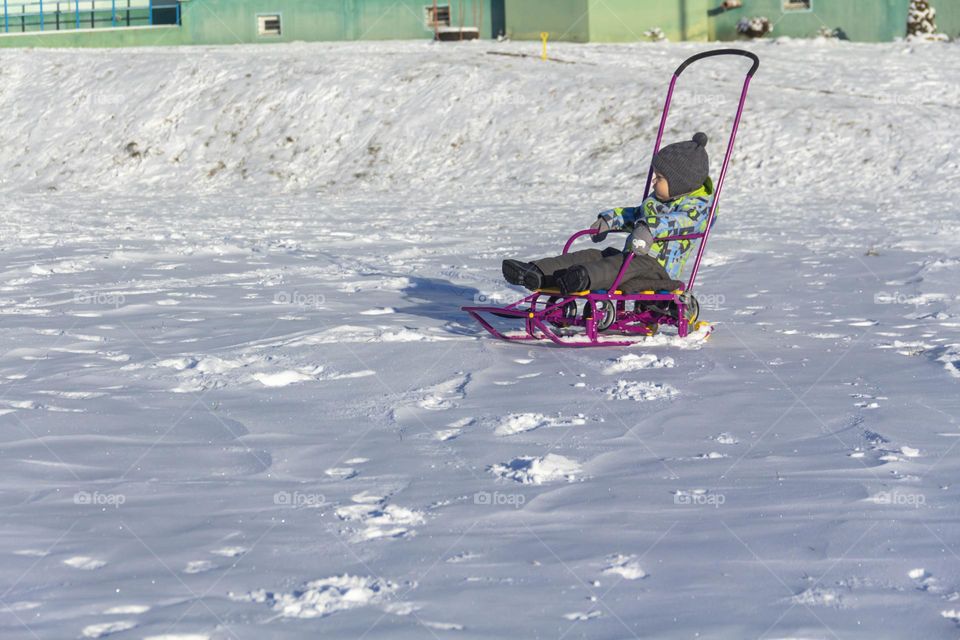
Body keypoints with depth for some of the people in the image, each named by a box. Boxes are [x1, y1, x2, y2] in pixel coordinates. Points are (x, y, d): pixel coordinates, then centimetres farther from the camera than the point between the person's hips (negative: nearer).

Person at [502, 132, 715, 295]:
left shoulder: (696, 206, -8)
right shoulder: (655, 200, 24)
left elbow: (681, 220, -31)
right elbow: (636, 214, 40)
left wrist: (650, 228, -47)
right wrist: (609, 219, 22)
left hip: (659, 269, -9)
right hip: (633, 257, 9)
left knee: (628, 263, -37)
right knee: (592, 255, -7)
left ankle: (585, 278, -66)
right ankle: (536, 274, -25)